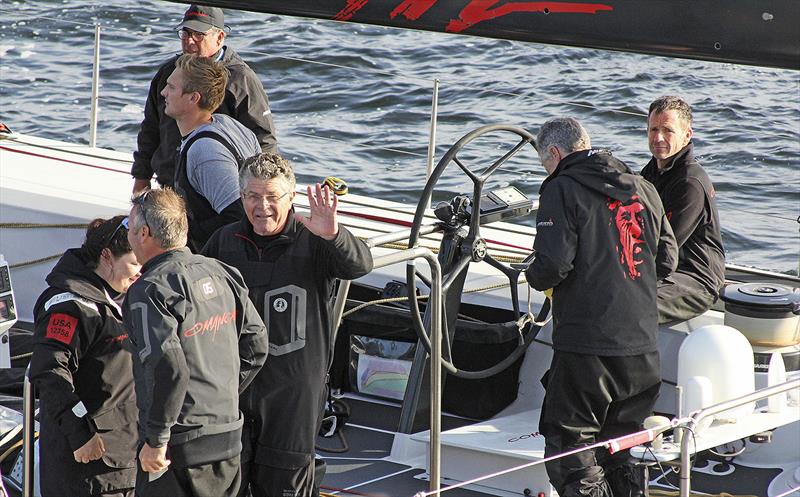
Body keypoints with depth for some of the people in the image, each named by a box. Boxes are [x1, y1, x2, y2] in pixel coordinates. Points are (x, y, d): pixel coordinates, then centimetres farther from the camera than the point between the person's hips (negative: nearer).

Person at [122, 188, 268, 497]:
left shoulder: (149, 291, -17)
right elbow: (256, 344, 12)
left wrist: (156, 441, -18)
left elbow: (168, 368, -26)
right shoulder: (220, 273, 7)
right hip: (228, 439, 8)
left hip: (178, 450, -7)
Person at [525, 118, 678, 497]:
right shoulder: (641, 188, 13)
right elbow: (667, 261, 14)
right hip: (642, 346, 7)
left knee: (569, 451, 1)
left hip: (586, 344, -7)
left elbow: (554, 264, -16)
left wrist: (534, 276, 5)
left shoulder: (561, 189, -7)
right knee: (618, 456, 17)